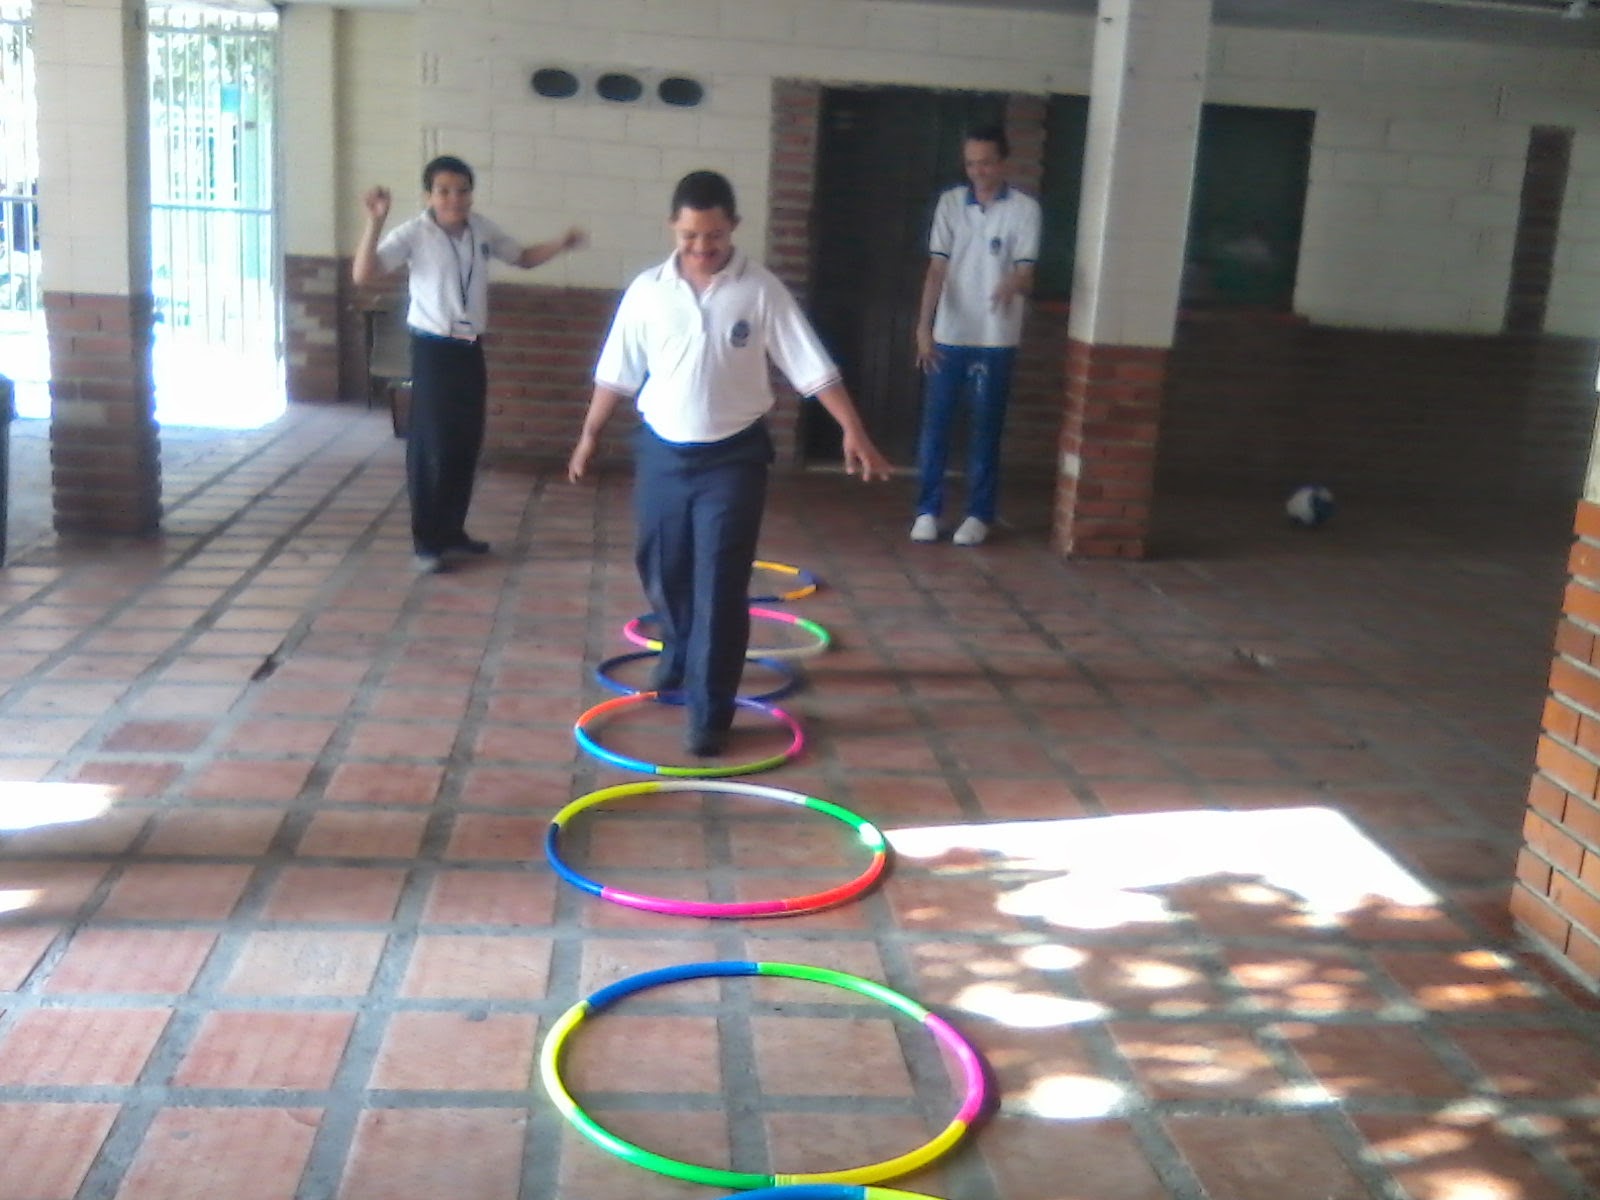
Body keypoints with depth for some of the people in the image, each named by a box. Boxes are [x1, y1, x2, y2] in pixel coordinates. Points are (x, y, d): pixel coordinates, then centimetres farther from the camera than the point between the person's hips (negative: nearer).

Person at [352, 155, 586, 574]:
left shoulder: (483, 229, 3)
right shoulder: (413, 233, -13)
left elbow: (523, 257, 19)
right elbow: (363, 275, -22)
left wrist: (561, 244, 2)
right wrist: (375, 221, -33)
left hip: (470, 349, 6)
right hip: (433, 349, -6)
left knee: (466, 445, 12)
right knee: (430, 447, -4)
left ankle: (452, 530, 26)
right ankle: (426, 542, 6)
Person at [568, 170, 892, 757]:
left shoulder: (762, 290, -9)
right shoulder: (647, 290, -2)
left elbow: (814, 368, -9)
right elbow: (617, 373, 8)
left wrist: (853, 430, -16)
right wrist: (589, 435, 12)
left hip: (733, 455, -3)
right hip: (661, 451, 3)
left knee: (720, 586, -6)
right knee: (661, 570, 16)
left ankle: (709, 712, 1)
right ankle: (680, 655, 45)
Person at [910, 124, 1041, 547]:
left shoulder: (1024, 208, -4)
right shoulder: (950, 202, 3)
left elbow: (1026, 274, -10)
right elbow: (937, 269, 0)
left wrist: (1013, 284, -35)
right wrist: (923, 326, -10)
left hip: (996, 340, -2)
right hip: (949, 336, 2)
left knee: (986, 430, 5)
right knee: (935, 425, 4)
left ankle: (979, 514, 15)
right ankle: (928, 510, 15)